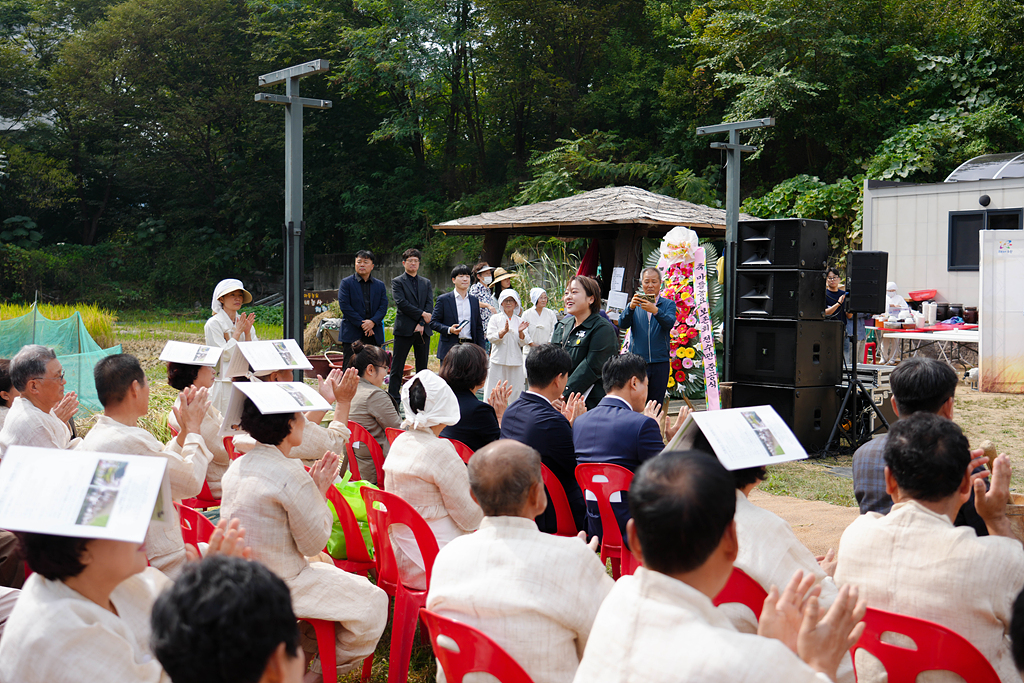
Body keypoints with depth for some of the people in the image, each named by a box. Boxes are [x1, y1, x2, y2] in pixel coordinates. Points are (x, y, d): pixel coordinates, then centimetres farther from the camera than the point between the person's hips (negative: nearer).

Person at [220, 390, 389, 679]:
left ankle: (304, 649, 30)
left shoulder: (236, 467, 3)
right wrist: (321, 491, -5)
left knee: (327, 567, 29)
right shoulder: (291, 474, -24)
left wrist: (312, 486, 9)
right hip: (280, 587, -9)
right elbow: (313, 543, -15)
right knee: (373, 601, 0)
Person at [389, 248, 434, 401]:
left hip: (423, 330, 4)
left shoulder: (426, 283, 15)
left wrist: (422, 324, -10)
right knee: (397, 366, -2)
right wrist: (422, 314, -13)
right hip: (404, 329, -4)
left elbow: (430, 305, 5)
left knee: (422, 365, 7)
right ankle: (393, 398, 1)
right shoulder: (397, 282, 3)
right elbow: (401, 303, -10)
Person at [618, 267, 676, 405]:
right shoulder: (634, 304, 12)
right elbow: (622, 324, -4)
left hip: (660, 363, 0)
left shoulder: (668, 304, 9)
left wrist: (655, 310, -30)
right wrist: (630, 307, -23)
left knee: (656, 405, 2)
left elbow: (669, 324, -11)